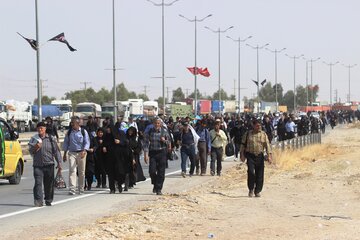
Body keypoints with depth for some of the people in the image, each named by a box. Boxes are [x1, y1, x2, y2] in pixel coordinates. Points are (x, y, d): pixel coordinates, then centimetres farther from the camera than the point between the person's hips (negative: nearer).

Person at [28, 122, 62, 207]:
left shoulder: (51, 139, 5)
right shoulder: (34, 139, 8)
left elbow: (56, 151, 5)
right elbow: (31, 151, 8)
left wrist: (59, 163, -1)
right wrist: (35, 148, -14)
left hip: (49, 165, 0)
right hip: (37, 165, 0)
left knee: (49, 184, 6)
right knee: (38, 183, -11)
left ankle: (48, 200, 19)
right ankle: (38, 200, -13)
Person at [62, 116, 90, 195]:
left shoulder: (83, 132, -1)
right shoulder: (69, 132, 5)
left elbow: (87, 142, -5)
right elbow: (66, 143, 13)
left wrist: (84, 151, -21)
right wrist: (65, 154, 11)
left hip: (81, 153, -1)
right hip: (72, 153, 1)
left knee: (81, 172, 7)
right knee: (72, 170, -13)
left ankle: (81, 189, 21)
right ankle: (72, 189, -18)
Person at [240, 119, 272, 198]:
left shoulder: (263, 134, 7)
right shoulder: (248, 134, 5)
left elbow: (267, 145, 2)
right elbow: (243, 144, 10)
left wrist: (269, 155, -9)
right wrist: (242, 155, 4)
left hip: (260, 156, 1)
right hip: (250, 156, -1)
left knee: (260, 175, 1)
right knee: (251, 172, -15)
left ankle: (257, 191, 12)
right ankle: (251, 189, 2)